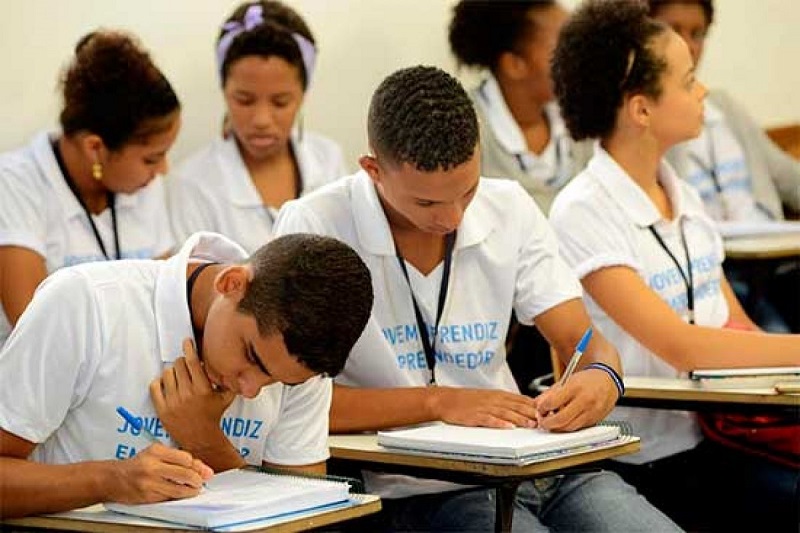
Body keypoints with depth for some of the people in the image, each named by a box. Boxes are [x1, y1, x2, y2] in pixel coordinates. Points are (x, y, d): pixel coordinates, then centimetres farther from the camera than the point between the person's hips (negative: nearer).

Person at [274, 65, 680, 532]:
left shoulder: (510, 209, 5)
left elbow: (587, 345, 6)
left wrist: (602, 380, -18)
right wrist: (439, 401, -19)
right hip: (410, 489, -4)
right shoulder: (314, 227, -10)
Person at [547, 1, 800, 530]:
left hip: (719, 430, 7)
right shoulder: (583, 213, -11)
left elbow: (737, 329, 12)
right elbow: (681, 346, -19)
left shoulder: (684, 197, 12)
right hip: (650, 462, -7)